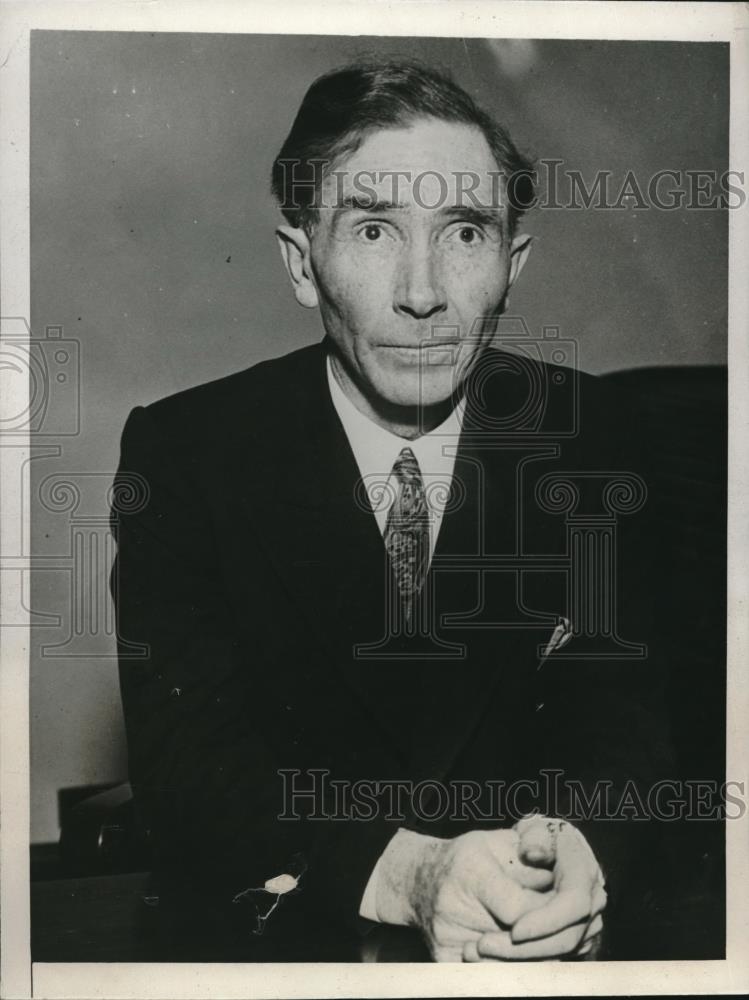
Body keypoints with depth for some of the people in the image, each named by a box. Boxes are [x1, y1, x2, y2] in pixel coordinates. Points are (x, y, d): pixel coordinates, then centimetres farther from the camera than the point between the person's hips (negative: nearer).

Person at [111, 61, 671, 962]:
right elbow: (181, 758, -15)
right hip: (272, 927, -2)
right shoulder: (181, 450, -11)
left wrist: (579, 847, -25)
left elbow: (618, 703, -3)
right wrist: (404, 873, -30)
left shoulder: (584, 432, -3)